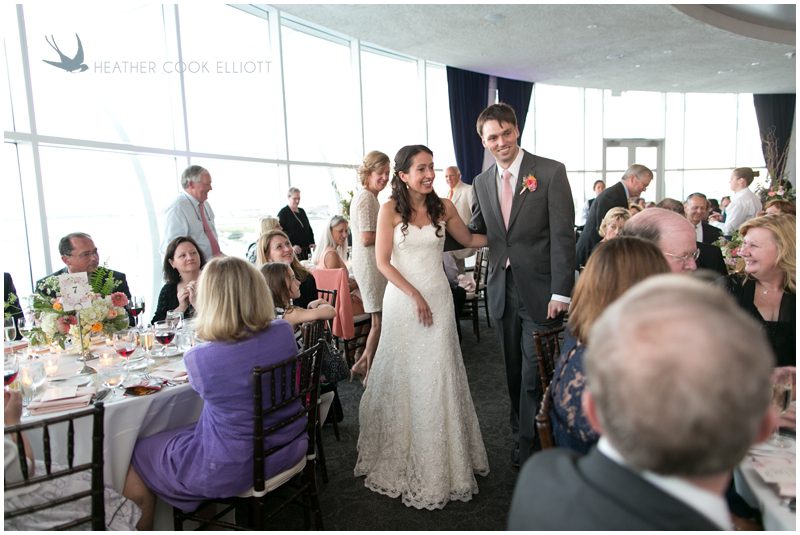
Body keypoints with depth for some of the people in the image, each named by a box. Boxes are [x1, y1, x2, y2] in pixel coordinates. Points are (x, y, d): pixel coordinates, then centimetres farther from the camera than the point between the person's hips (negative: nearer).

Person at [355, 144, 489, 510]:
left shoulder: (443, 207, 2)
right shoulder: (390, 209, -7)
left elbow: (468, 240, 15)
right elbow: (383, 262, -8)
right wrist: (415, 296, -14)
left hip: (438, 298, 3)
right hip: (402, 299, -2)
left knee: (438, 376, 7)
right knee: (404, 376, 7)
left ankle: (439, 461, 25)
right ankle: (401, 457, 26)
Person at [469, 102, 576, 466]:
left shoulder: (551, 172, -7)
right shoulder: (481, 183, 9)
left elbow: (563, 236, -11)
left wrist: (561, 293, -15)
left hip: (540, 292, -4)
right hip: (502, 292, 5)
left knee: (535, 375, 2)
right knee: (514, 372, 15)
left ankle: (531, 446, 20)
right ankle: (521, 434, 33)